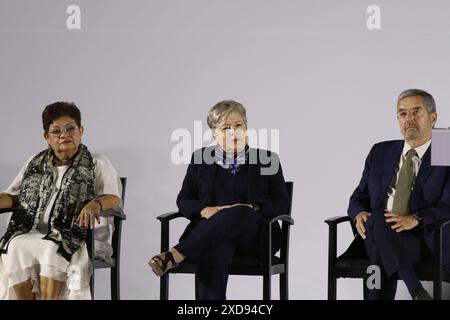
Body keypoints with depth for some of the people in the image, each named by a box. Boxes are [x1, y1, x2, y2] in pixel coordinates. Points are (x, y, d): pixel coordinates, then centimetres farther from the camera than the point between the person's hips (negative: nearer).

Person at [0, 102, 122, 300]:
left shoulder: (97, 164, 13)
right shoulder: (35, 164, 24)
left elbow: (113, 197, 1)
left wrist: (95, 204, -23)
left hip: (72, 236, -3)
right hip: (30, 233, 3)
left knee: (54, 250, -36)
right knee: (16, 247, -31)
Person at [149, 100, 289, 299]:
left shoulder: (267, 160, 8)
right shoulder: (201, 158, 13)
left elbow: (281, 203, 4)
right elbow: (183, 200, 12)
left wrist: (250, 209, -15)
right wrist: (205, 211, -11)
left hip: (254, 236, -1)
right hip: (209, 233, 1)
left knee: (236, 213, -37)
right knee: (215, 246, -38)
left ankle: (175, 256, -41)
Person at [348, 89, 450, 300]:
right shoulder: (380, 152, 18)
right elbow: (359, 197, 19)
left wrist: (415, 219, -26)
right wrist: (359, 214, -6)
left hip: (422, 239, -3)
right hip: (376, 234, 3)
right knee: (379, 219, -34)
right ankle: (414, 289, -41)